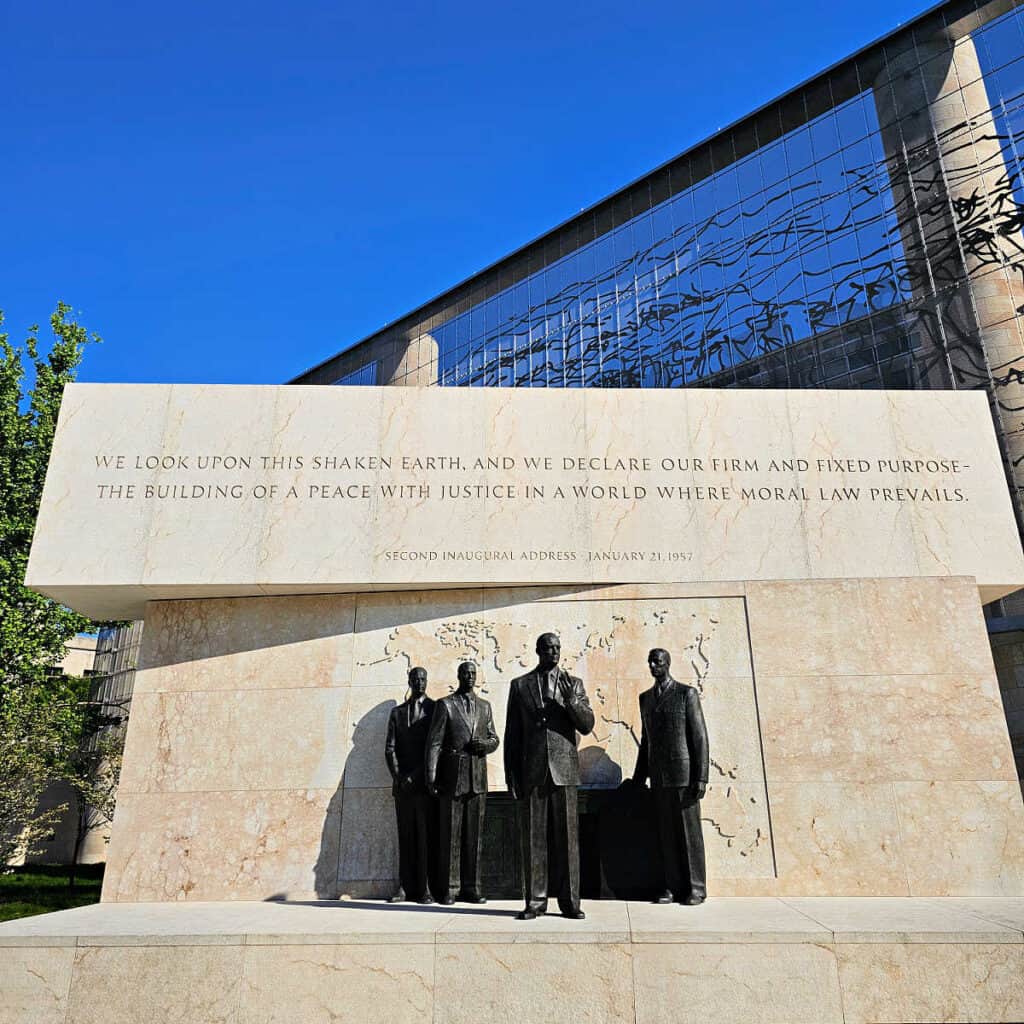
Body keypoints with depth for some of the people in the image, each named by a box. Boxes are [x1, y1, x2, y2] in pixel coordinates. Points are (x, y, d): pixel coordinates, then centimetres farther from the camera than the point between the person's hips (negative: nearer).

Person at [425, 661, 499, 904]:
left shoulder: (485, 706, 15)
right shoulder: (445, 704, 2)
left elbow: (494, 739, 19)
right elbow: (434, 742, -3)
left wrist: (485, 744, -5)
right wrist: (431, 776, -10)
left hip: (478, 777, 4)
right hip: (452, 776, -4)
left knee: (475, 834, 6)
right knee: (450, 834, -1)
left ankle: (471, 887, 14)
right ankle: (447, 889, 7)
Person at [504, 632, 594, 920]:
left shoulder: (573, 684, 9)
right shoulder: (519, 685, 9)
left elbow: (587, 725, 2)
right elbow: (512, 733, 9)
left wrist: (571, 700, -15)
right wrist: (510, 774, 5)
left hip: (564, 769, 0)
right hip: (532, 771, 0)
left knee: (567, 838, 2)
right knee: (533, 839, 3)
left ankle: (569, 901, 12)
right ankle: (535, 901, 13)